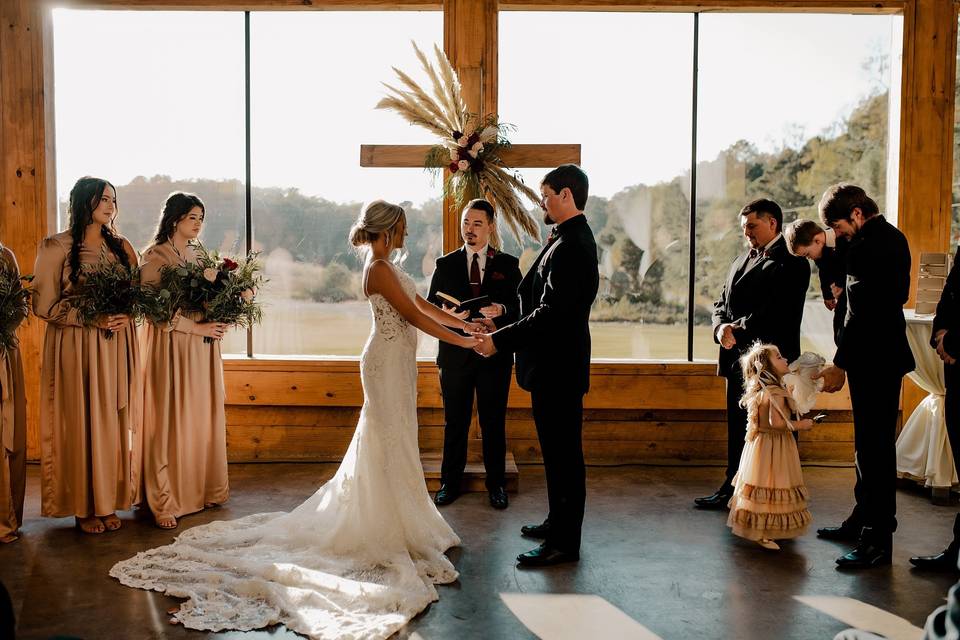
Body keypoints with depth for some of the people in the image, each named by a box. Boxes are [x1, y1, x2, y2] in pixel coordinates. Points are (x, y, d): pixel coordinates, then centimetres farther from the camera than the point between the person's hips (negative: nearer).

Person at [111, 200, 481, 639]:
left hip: (395, 360, 10)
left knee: (390, 443, 16)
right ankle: (388, 532, 6)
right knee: (391, 444, -3)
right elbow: (414, 316, -19)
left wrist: (463, 322, 13)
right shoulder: (379, 269, -17)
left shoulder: (385, 265, 13)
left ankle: (392, 518, 27)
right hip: (388, 360, -10)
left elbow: (420, 302, 17)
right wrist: (461, 341, -14)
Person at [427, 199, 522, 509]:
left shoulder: (508, 265, 4)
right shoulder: (445, 264, 6)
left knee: (493, 422, 8)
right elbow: (430, 307, 5)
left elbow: (520, 307, 0)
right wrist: (447, 313, -17)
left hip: (494, 355, -1)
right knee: (455, 422, 9)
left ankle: (496, 484, 21)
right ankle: (450, 482, 22)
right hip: (455, 355, 1)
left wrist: (501, 310, -22)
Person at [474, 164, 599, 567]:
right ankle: (559, 522, 33)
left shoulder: (572, 246, -20)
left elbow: (550, 313, -25)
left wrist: (500, 341, -20)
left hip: (558, 367, -11)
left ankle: (564, 542, 10)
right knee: (559, 450, 19)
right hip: (554, 362, 11)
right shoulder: (569, 239, 13)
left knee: (563, 453, -1)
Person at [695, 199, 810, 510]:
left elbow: (777, 312, -18)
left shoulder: (791, 263, -9)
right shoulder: (743, 259, 17)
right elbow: (721, 303, 14)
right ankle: (732, 489, 27)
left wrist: (739, 330, -11)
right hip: (738, 358, 8)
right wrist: (722, 327, -6)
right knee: (737, 428, 15)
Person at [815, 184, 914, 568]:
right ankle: (863, 521, 30)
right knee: (873, 445, 18)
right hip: (888, 354, 11)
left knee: (874, 449, -5)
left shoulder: (869, 246, -19)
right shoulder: (891, 237, 13)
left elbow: (861, 313, -21)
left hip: (874, 361, -11)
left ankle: (878, 540, 3)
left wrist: (840, 365, -15)